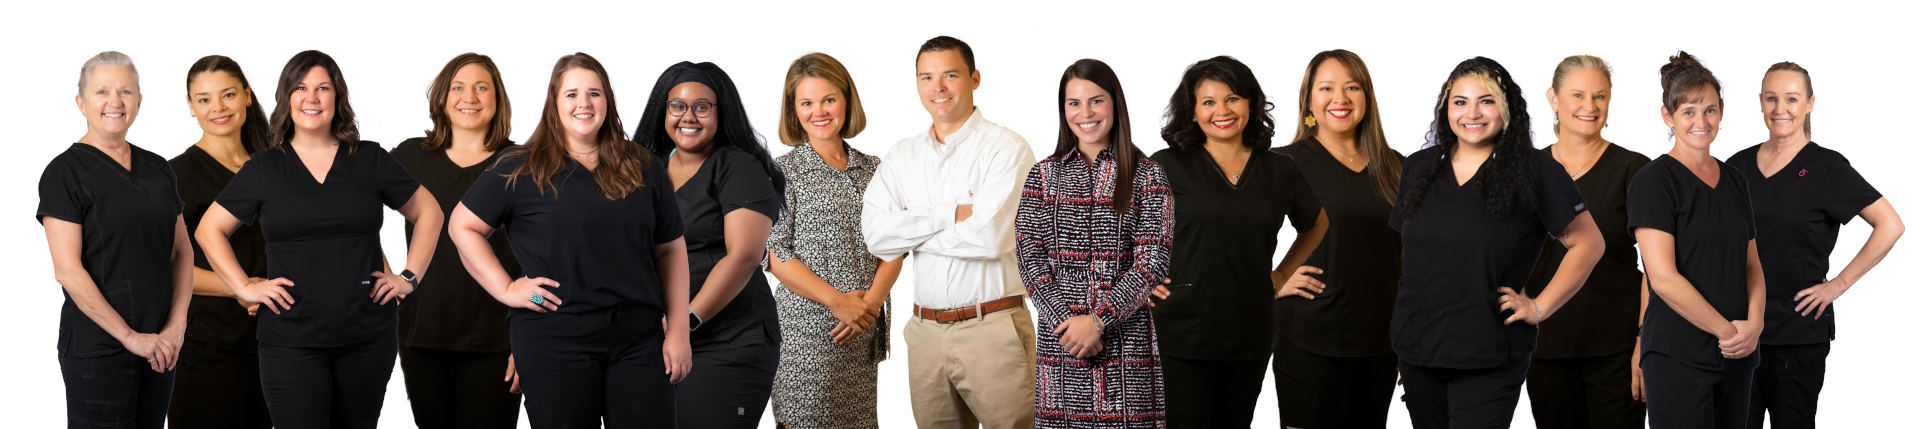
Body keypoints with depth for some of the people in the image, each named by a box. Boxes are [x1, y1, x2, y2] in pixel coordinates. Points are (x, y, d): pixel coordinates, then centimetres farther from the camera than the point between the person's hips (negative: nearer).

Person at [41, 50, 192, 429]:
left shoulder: (157, 168, 12)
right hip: (97, 348, -5)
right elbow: (67, 270, -13)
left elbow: (182, 252, 13)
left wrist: (176, 325, -1)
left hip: (159, 345, 6)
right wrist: (130, 337, -14)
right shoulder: (66, 172, -7)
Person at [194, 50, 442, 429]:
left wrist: (409, 277, 7)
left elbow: (427, 212, 16)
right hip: (291, 338, -1)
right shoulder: (263, 168, 6)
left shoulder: (370, 160, 7)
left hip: (368, 337, 1)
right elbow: (209, 230, 12)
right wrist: (245, 287, 2)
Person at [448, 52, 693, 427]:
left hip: (639, 340, 2)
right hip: (554, 339, -2)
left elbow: (670, 249, 12)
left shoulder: (642, 168, 11)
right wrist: (507, 289, -3)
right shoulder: (520, 171, 3)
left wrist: (678, 330, 6)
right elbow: (463, 227, 7)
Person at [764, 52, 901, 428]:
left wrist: (871, 302, -9)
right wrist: (838, 302, -14)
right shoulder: (783, 171, -1)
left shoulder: (873, 169, 11)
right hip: (808, 328, -4)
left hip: (865, 328, 4)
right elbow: (777, 256, -7)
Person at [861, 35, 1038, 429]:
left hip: (993, 328, -5)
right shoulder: (902, 155, 10)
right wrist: (951, 213, -12)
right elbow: (874, 235, -3)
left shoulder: (1006, 148, -7)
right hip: (925, 332, 5)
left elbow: (991, 236, -19)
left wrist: (909, 231, -7)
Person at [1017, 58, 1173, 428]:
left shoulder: (1146, 175, 3)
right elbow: (1030, 258, 3)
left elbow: (1152, 261, -5)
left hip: (1128, 334, -2)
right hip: (1059, 337, 2)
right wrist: (1066, 322, -11)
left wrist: (1097, 321, -13)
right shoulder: (1044, 175, 9)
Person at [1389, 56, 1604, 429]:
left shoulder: (1534, 170, -4)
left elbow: (1588, 244, -1)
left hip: (1488, 359, -5)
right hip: (1416, 349, 5)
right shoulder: (1418, 168, 10)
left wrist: (1538, 308, -5)